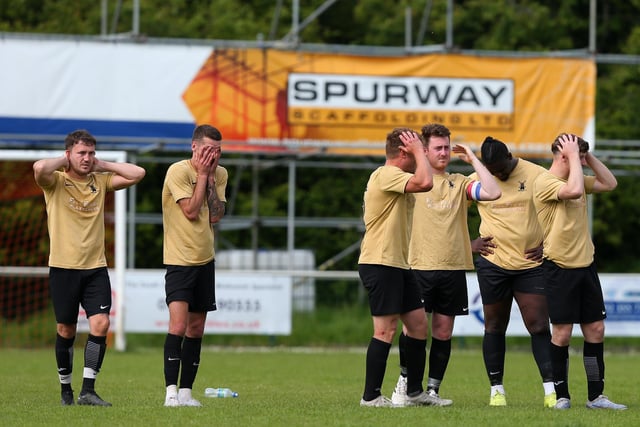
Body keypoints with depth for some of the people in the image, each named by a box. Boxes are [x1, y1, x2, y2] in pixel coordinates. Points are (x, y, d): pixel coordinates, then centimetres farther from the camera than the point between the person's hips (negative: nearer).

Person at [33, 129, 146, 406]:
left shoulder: (101, 182, 9)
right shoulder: (55, 182, -4)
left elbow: (137, 174, 2)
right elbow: (39, 168, -26)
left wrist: (102, 165, 2)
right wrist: (64, 162, -8)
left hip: (96, 267, 3)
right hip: (63, 268, -3)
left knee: (100, 324, -12)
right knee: (66, 330, 6)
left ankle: (88, 391, -10)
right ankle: (65, 390, 21)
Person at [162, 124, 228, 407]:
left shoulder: (219, 175, 5)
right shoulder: (177, 172, -13)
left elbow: (215, 215, -6)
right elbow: (191, 211, -19)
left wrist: (210, 177, -9)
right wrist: (202, 174, -14)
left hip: (205, 259, 6)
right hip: (179, 259, -6)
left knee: (196, 329, 8)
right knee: (178, 325, -18)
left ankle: (186, 391, 13)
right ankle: (171, 392, -19)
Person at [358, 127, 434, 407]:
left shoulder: (394, 178, 19)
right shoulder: (386, 175, -15)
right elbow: (424, 183, -28)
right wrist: (418, 151, -17)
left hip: (398, 264, 11)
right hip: (380, 264, -11)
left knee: (418, 325, 11)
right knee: (386, 330, -8)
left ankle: (415, 392, 20)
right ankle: (371, 396, -4)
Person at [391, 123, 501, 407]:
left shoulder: (459, 183, 11)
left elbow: (493, 192, -2)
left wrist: (472, 159, 1)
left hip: (454, 268, 3)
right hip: (420, 267, -3)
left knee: (443, 332, 3)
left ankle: (433, 390, 10)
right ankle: (405, 382, 13)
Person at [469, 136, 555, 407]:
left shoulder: (537, 176, -4)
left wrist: (547, 245, -1)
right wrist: (469, 243, 2)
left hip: (531, 264, -1)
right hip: (493, 265, 1)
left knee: (539, 326, -7)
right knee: (495, 327, 7)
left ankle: (550, 390, -6)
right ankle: (496, 389, 15)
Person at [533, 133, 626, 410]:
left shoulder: (577, 179, 12)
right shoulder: (544, 182, -13)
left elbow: (609, 183, 16)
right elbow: (574, 191, -28)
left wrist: (588, 156, 6)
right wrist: (574, 155, -18)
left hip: (586, 265, 8)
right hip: (560, 268, -8)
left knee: (595, 329, 5)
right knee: (562, 333, -4)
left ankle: (596, 396, 11)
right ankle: (561, 396, 5)